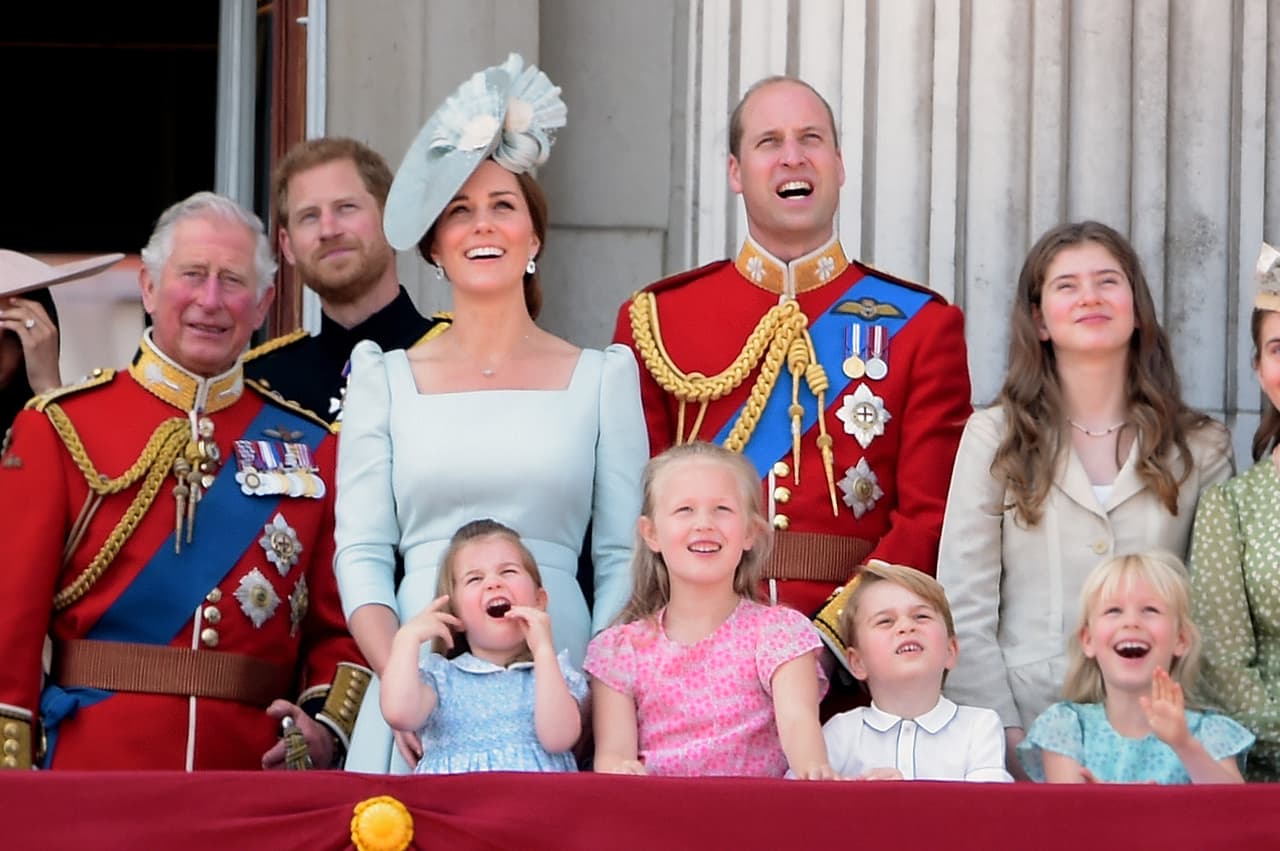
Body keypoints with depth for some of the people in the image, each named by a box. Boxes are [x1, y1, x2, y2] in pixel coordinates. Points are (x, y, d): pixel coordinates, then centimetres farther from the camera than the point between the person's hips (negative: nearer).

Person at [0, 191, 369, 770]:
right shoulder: (60, 428, 2)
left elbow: (339, 626, 9)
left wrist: (329, 731, -9)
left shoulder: (311, 447, 9)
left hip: (253, 770, 2)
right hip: (95, 767, -2)